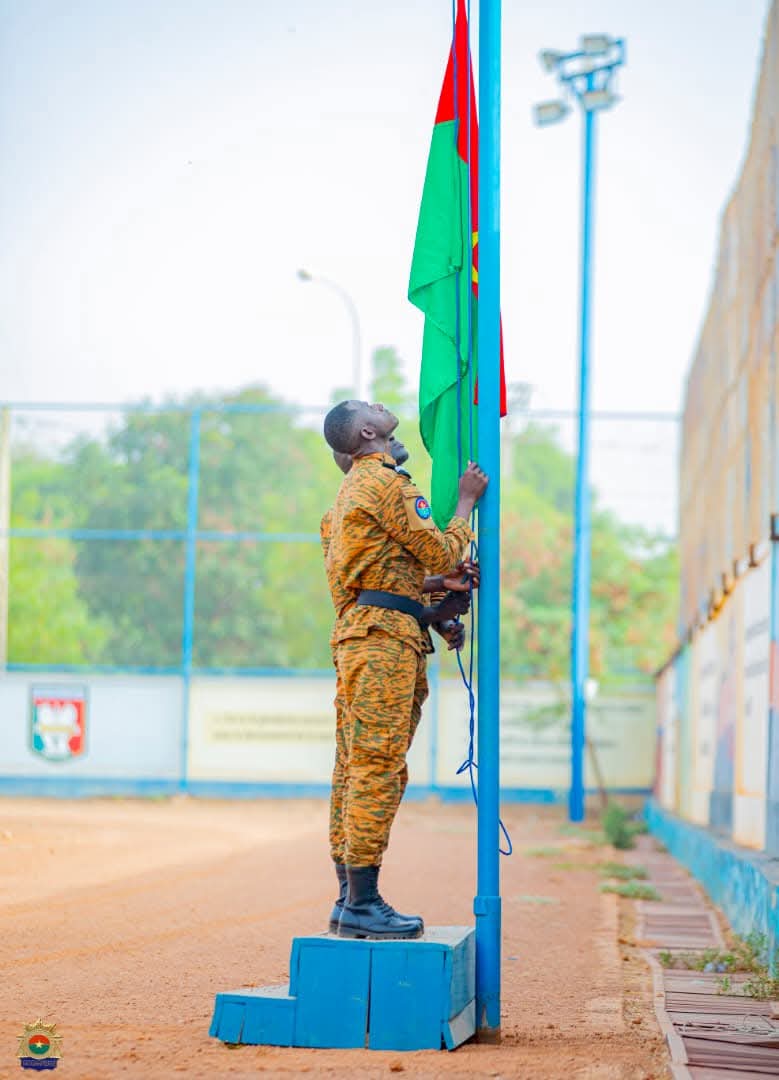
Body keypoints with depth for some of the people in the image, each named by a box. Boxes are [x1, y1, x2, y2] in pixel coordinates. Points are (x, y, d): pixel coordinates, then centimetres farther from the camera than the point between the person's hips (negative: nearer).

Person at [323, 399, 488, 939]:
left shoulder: (356, 484, 26)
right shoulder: (387, 482, -7)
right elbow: (441, 552, -7)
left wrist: (444, 580, 20)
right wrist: (467, 501, 7)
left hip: (363, 631, 11)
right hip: (383, 634, -11)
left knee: (374, 770, 10)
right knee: (378, 767, -12)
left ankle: (356, 899, 11)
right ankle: (363, 903, -14)